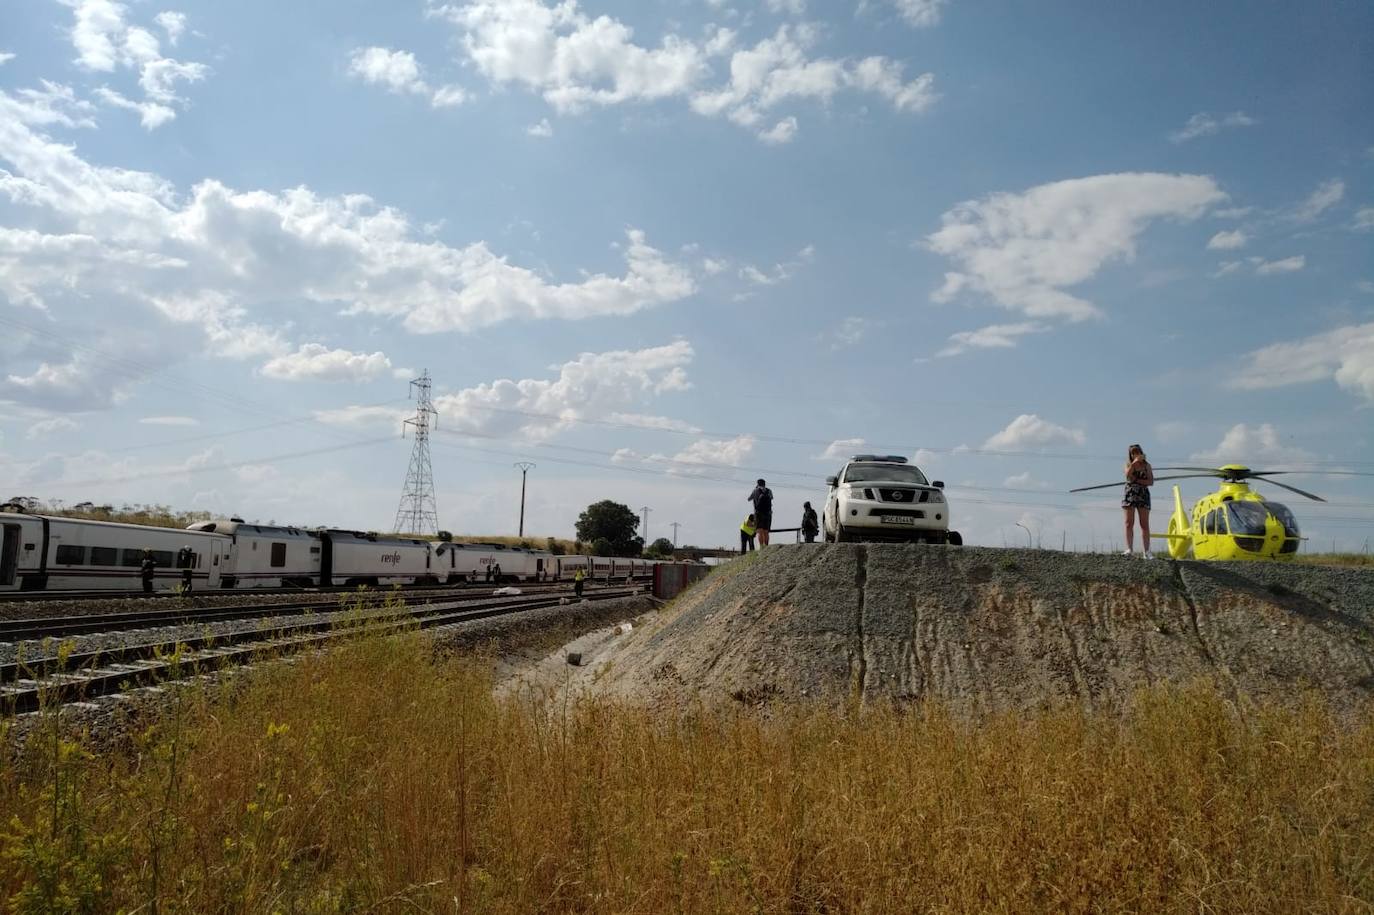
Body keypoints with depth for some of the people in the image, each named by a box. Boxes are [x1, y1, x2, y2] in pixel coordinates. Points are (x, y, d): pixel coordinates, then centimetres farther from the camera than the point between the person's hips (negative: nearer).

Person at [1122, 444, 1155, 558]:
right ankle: (1130, 549, -5)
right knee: (1129, 523, -5)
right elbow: (1128, 475, -13)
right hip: (1130, 494, 0)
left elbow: (1151, 482, 0)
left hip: (1143, 495, 0)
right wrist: (1134, 462, -18)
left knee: (1145, 524, -3)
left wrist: (1137, 480, -10)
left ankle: (1146, 551, -4)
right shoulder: (1129, 464, 10)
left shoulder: (1147, 465, 10)